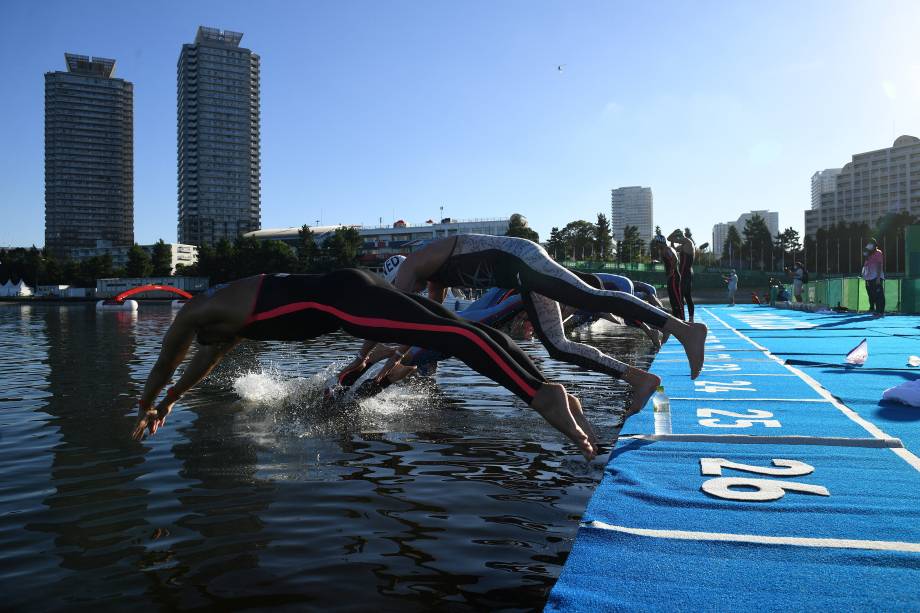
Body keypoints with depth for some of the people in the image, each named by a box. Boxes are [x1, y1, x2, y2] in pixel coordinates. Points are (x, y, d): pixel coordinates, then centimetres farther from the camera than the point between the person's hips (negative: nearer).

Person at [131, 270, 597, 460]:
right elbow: (202, 363, 50)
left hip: (341, 297, -8)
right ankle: (551, 394, -9)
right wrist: (168, 403, 61)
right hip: (346, 295, 8)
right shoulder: (233, 317, 36)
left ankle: (543, 396, -37)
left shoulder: (196, 310, 15)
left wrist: (145, 409, 45)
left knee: (448, 334, -25)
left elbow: (163, 366, 28)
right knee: (454, 331, -5)